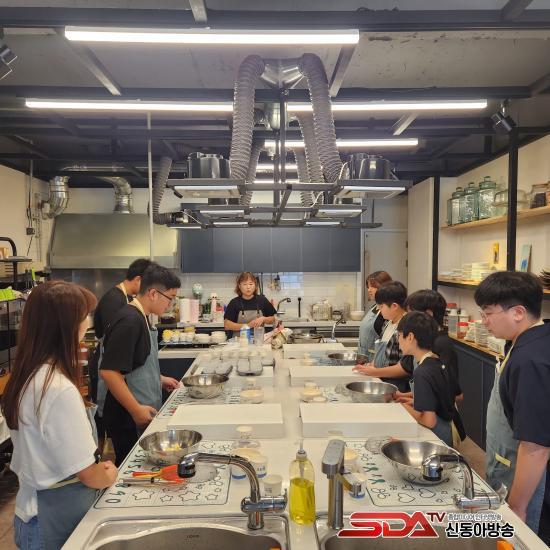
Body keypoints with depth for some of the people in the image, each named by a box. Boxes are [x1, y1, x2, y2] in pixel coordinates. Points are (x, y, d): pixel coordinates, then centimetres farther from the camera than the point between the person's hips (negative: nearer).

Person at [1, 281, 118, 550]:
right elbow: (90, 476, -24)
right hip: (58, 518, -8)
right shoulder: (60, 389, -30)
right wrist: (108, 473, -3)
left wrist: (96, 467, 4)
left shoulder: (28, 376, -3)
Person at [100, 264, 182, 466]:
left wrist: (159, 379, 14)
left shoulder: (140, 317, 9)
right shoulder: (129, 321, -22)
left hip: (143, 414, 9)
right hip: (128, 419, -9)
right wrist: (136, 410, -23)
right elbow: (109, 371, -26)